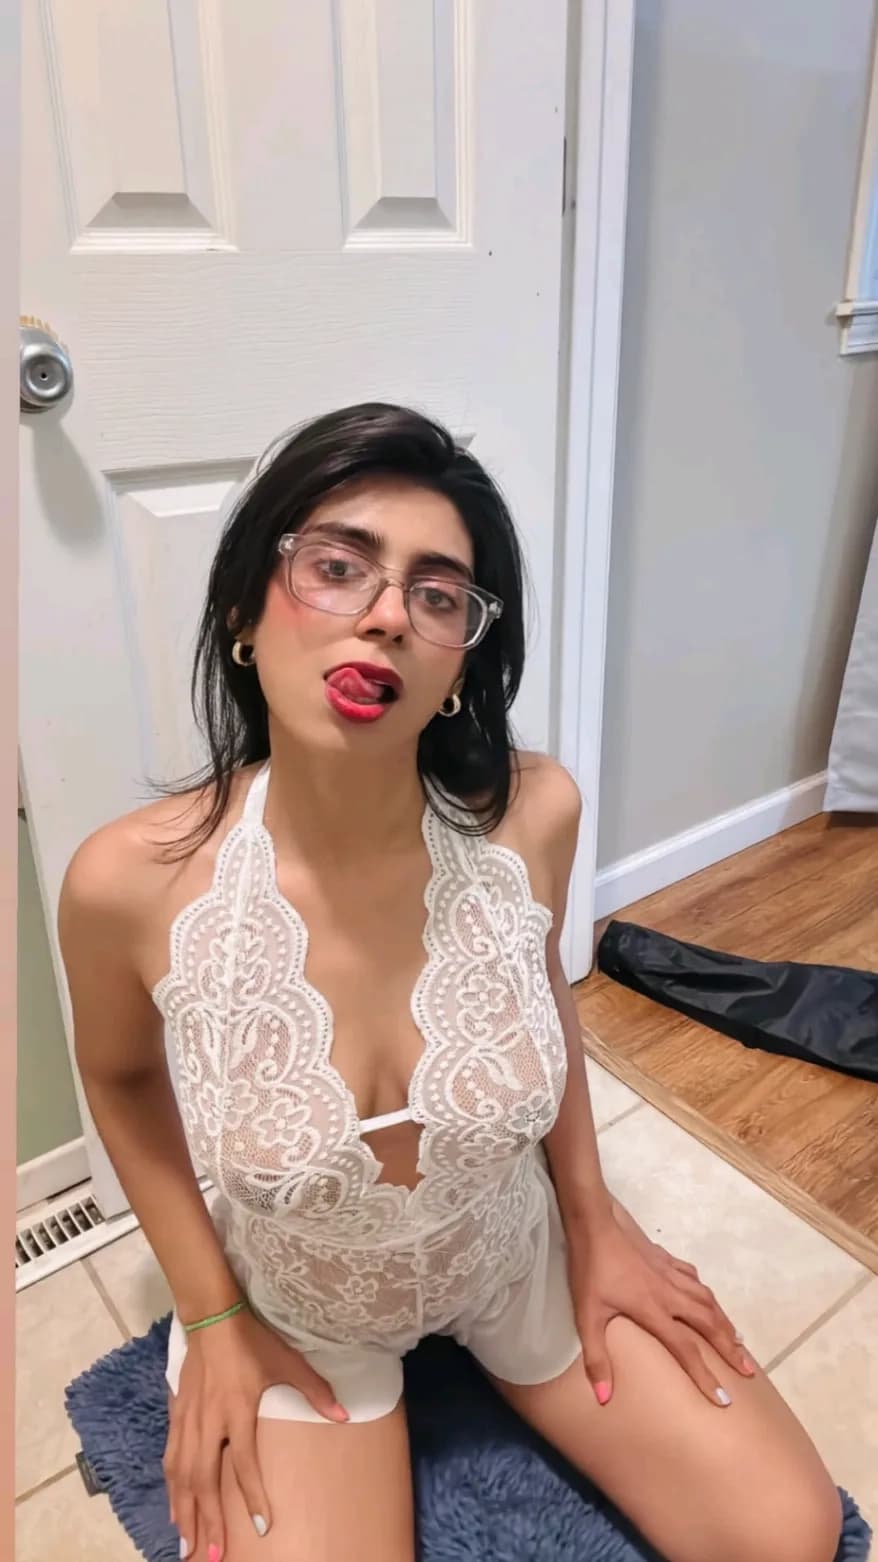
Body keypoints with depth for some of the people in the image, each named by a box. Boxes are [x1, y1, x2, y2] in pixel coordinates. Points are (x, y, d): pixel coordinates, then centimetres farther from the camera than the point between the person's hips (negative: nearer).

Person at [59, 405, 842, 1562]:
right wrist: (210, 1318, -4)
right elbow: (121, 1076, -5)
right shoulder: (131, 883, -28)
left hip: (522, 1256, 2)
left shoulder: (532, 814, -24)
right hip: (295, 1313, -1)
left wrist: (595, 1217, 3)